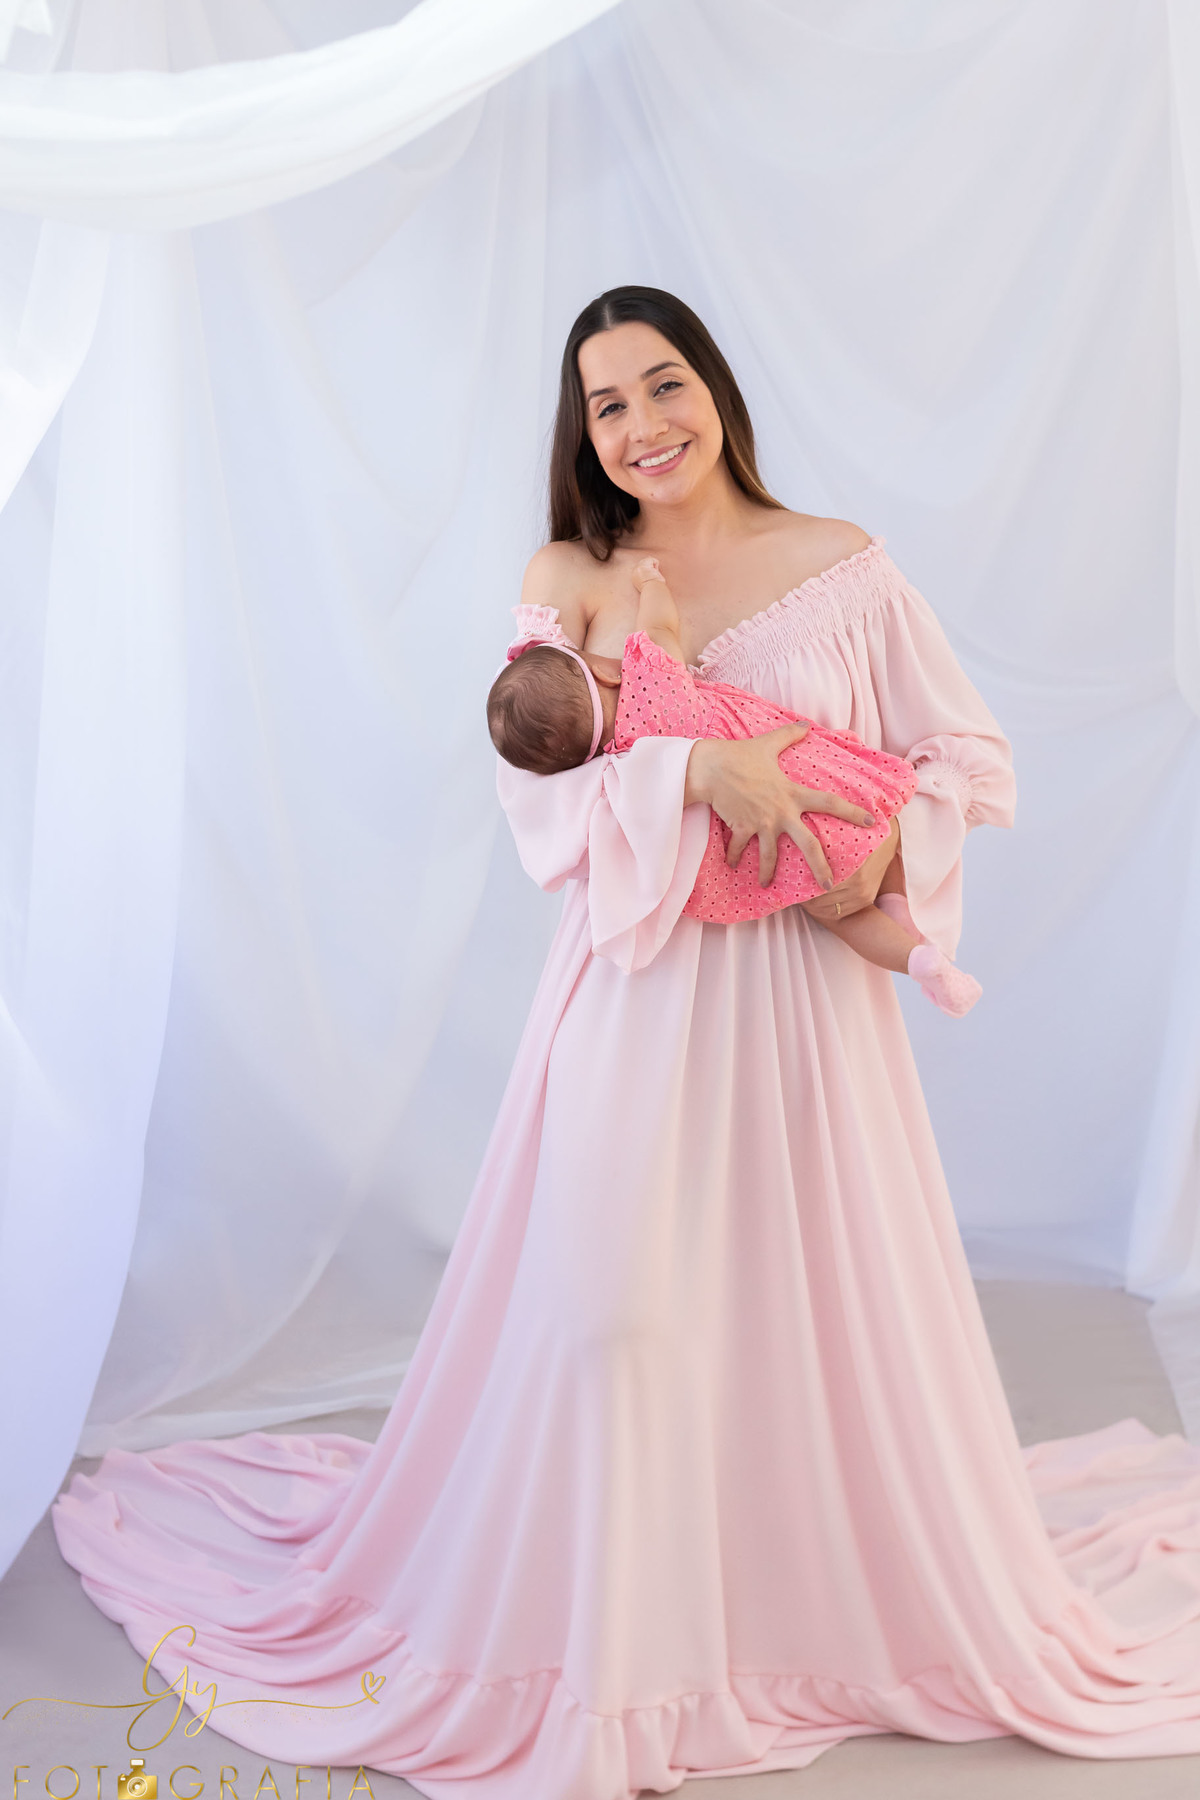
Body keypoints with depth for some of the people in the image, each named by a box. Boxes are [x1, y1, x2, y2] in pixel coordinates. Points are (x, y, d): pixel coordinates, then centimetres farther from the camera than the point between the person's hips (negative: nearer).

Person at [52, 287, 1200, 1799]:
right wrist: (694, 768, -22)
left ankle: (849, 1589, 35)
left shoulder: (841, 565, 4)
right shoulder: (566, 581, 5)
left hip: (803, 993, 1)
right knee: (608, 1293, -3)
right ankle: (600, 1638, 19)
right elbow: (539, 782, -7)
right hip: (637, 991, 0)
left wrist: (888, 848, -12)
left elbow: (966, 753, 6)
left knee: (830, 1289, 8)